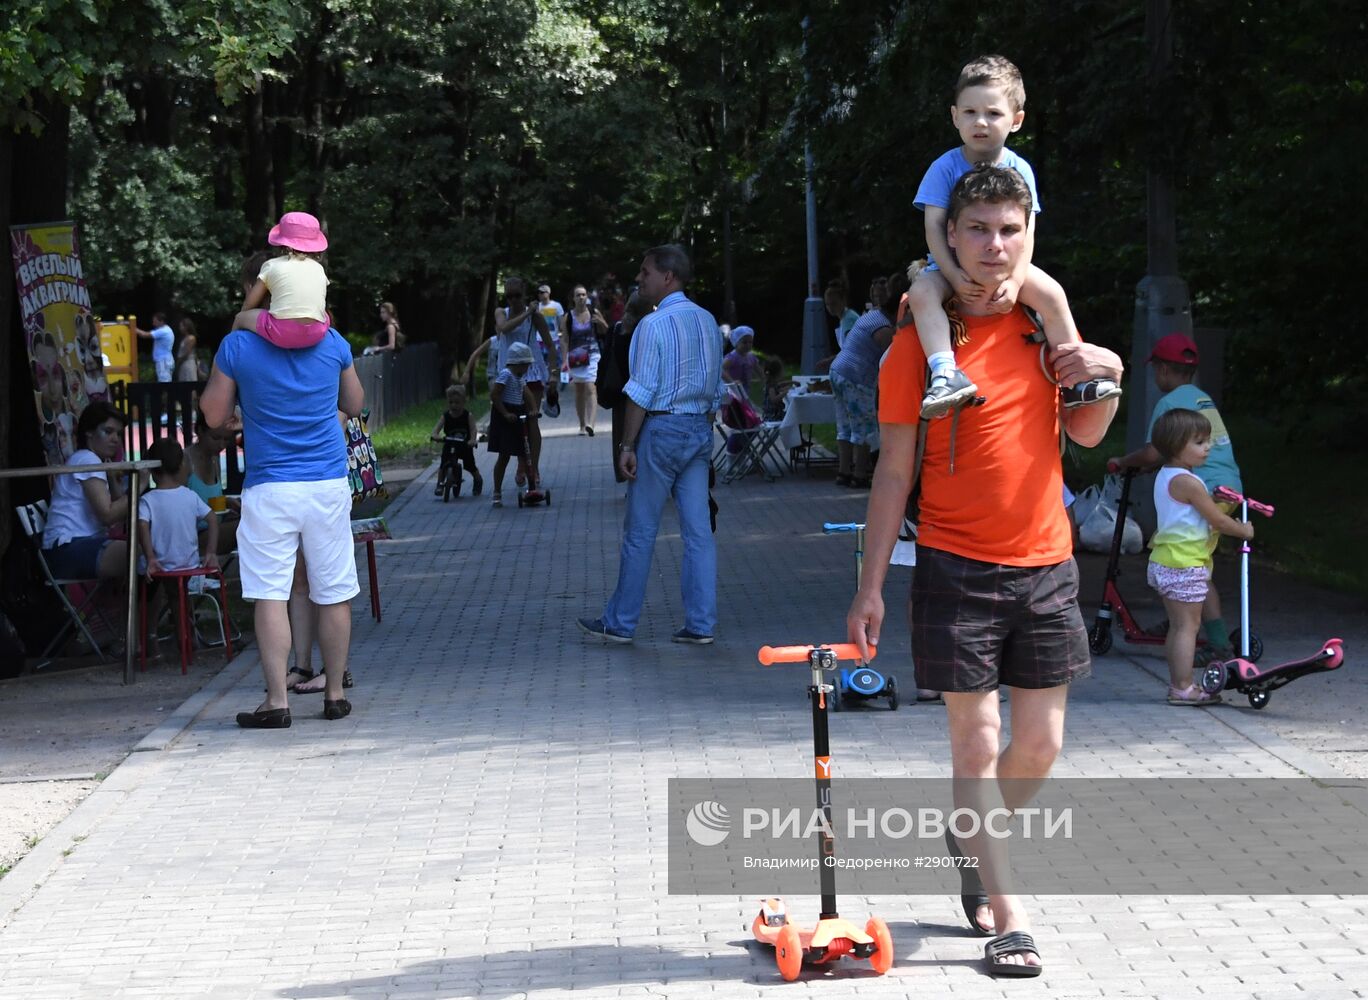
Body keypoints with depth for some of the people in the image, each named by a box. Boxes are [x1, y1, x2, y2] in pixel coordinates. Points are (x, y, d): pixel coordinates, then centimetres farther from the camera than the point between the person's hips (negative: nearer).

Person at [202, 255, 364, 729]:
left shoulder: (237, 346, -6)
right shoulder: (332, 343, 3)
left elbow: (214, 415, 2)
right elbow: (354, 404, 17)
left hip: (269, 488, -2)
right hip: (329, 483, 2)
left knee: (270, 594, 0)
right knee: (334, 594, 9)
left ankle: (277, 700, -4)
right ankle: (335, 695, 15)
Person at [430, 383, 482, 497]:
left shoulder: (468, 416, -12)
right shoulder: (445, 417, -8)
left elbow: (473, 429, -22)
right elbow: (436, 428, -20)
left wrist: (472, 440, -41)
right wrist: (435, 435, -43)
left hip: (465, 445, -1)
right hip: (449, 446, 1)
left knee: (471, 467, 8)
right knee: (443, 466, -15)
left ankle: (478, 481, 35)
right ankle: (440, 484, -2)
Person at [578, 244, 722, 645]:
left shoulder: (654, 324, -13)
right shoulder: (708, 321, 10)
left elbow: (641, 392, -15)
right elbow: (716, 389, 14)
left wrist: (627, 445, -11)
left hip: (662, 428, -7)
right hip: (701, 429, 7)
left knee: (640, 530, 2)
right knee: (698, 529, 6)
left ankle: (620, 622, 9)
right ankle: (701, 623, 5)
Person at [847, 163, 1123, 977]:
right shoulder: (921, 338, -5)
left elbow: (1086, 435, 13)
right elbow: (896, 470, -3)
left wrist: (1108, 374, -8)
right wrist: (871, 587, -6)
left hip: (1045, 565, 4)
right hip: (957, 567, -4)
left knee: (1041, 743, 8)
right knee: (976, 742, -3)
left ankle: (974, 840, 35)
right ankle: (1008, 917, 5)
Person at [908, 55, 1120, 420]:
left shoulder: (1019, 170, -5)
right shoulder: (945, 168, -10)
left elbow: (1026, 232, -10)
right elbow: (934, 227, -15)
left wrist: (1015, 280, -25)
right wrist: (955, 276, -27)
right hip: (954, 267, -1)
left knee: (1052, 293, -22)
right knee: (922, 291, -33)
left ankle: (1075, 380, -13)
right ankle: (945, 372, -42)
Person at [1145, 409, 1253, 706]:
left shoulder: (1164, 477, 12)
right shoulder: (1188, 482, -18)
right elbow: (1218, 520, -14)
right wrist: (1244, 530, 1)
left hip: (1164, 560, 10)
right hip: (1186, 563, -10)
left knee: (1178, 626, 14)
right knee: (1188, 625, -5)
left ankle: (1178, 684, 19)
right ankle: (1183, 688, -4)